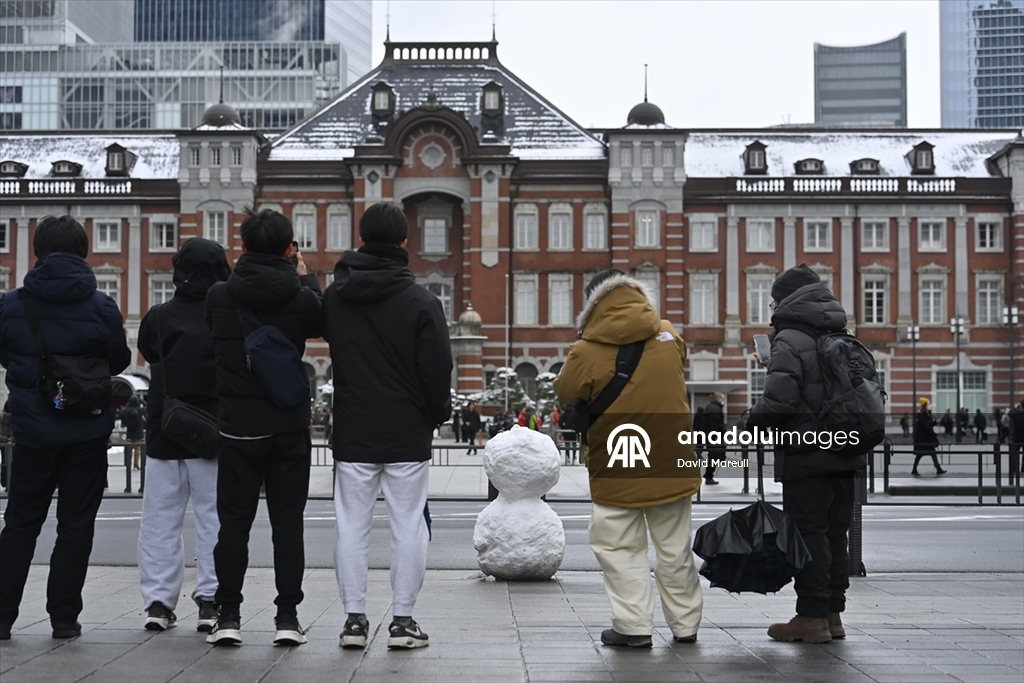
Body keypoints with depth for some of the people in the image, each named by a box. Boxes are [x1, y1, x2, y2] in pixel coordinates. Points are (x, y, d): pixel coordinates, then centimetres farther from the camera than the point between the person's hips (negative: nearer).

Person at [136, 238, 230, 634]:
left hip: (163, 433, 2)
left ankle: (158, 602, 9)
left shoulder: (159, 318, -1)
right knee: (214, 516, 4)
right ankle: (211, 599, 2)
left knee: (160, 517, 8)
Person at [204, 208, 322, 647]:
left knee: (233, 522, 7)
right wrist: (306, 277, 24)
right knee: (287, 523, 5)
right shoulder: (301, 297, -8)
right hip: (289, 427, -1)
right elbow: (318, 325, 13)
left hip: (237, 427, 1)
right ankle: (287, 617, 7)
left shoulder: (220, 295, -5)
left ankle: (229, 615, 8)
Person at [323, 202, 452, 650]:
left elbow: (321, 330, 22)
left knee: (352, 524, 8)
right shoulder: (421, 302, -9)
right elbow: (437, 370, -8)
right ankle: (403, 620, 6)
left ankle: (354, 617, 10)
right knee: (408, 526, 4)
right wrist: (437, 415, 7)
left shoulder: (335, 295, 1)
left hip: (352, 432, 3)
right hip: (408, 434, -3)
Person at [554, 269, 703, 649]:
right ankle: (685, 624, 23)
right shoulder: (668, 335, 1)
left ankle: (634, 627, 4)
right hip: (671, 463, 4)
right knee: (674, 548, 15)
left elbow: (566, 394, -1)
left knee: (620, 549, 8)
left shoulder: (588, 351, -15)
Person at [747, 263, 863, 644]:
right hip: (844, 455, 8)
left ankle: (813, 617, 0)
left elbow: (778, 401, -22)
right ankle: (832, 613, 19)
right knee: (835, 534, 13)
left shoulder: (789, 341, -12)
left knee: (808, 533, -3)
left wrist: (754, 420, -4)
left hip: (806, 456, -8)